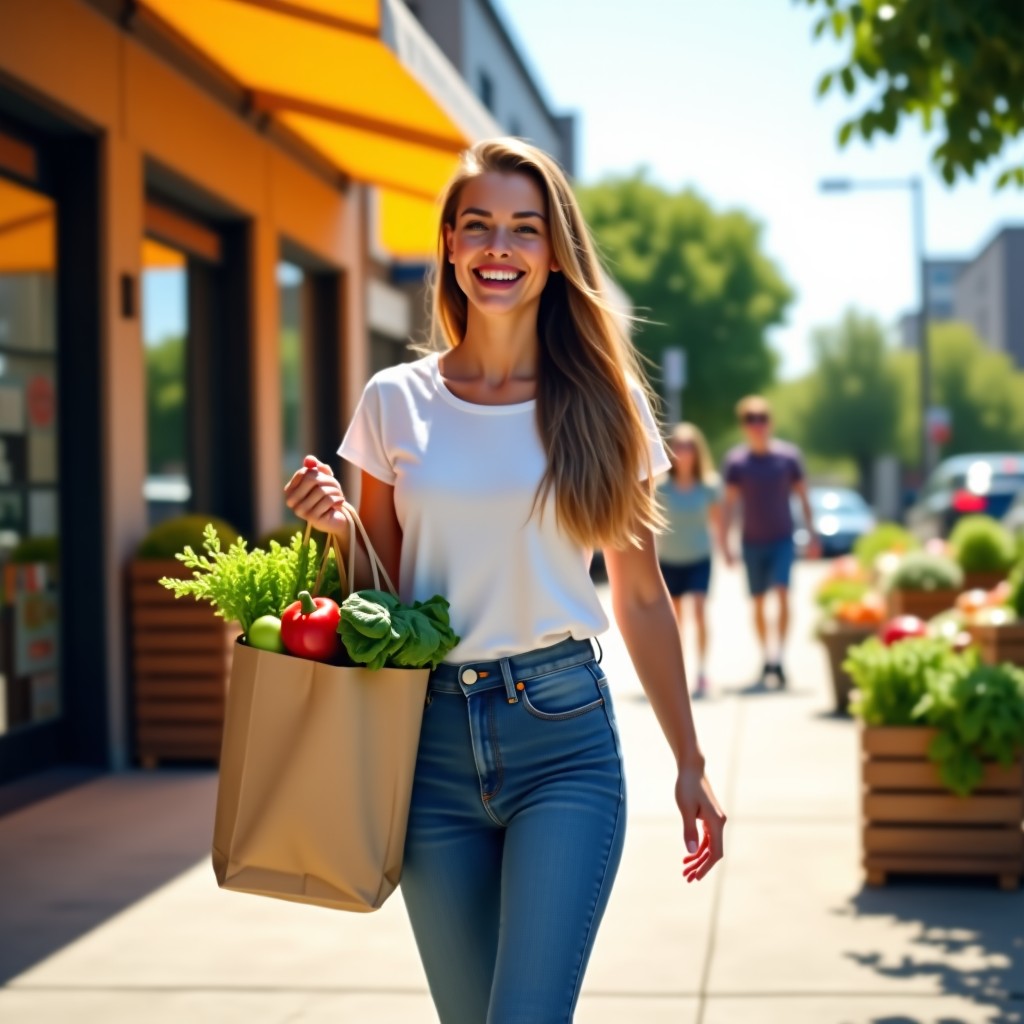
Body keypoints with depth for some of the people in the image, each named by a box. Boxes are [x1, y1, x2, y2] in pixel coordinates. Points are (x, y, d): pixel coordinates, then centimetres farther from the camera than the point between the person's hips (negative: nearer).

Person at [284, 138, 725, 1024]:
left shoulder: (601, 401, 1)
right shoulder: (395, 402, 4)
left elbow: (640, 596, 7)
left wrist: (690, 764, 8)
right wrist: (334, 527, -9)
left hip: (563, 733, -2)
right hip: (433, 739, 2)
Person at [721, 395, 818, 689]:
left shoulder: (789, 455, -3)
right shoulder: (736, 461, -4)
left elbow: (803, 497, 4)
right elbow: (729, 504, -2)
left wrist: (812, 535, 4)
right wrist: (725, 543, -6)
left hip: (782, 540, -1)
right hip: (752, 542, 1)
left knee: (782, 593, -19)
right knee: (758, 602, 8)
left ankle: (778, 656, -19)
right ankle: (767, 658, 22)